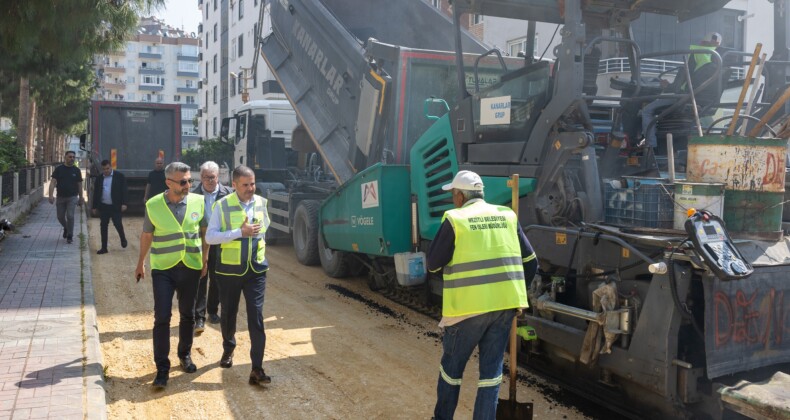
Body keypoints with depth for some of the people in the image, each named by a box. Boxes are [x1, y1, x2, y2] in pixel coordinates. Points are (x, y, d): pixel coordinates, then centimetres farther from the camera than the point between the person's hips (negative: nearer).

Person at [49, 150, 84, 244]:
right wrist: (51, 195, -16)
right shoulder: (59, 169, 1)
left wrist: (81, 198, 8)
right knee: (60, 216, 9)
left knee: (70, 216, -10)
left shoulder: (76, 170, 3)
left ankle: (70, 236, 2)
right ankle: (66, 228, 39)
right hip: (60, 197, 1)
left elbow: (79, 184, 8)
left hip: (72, 197, -1)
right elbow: (53, 182, -4)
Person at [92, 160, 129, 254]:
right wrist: (94, 207, 11)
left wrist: (123, 203, -12)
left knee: (117, 224, -5)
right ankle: (104, 247, 12)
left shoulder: (119, 176, -3)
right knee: (103, 226, 5)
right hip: (103, 206, 4)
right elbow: (96, 193, 12)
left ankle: (123, 239, 25)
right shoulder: (99, 178, 8)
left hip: (115, 206, -4)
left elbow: (123, 190, -4)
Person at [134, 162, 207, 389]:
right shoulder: (153, 205, -6)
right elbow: (146, 235, 6)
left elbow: (204, 231, 8)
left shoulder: (198, 202, -3)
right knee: (162, 318, -4)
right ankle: (162, 368, 5)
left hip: (191, 267, 2)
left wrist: (205, 260, 10)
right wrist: (141, 263, 14)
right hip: (162, 268, -2)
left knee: (187, 315, 14)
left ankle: (185, 355, 33)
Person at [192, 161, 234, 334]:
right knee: (200, 280, 2)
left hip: (220, 243, 1)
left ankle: (213, 311, 32)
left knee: (216, 280, 15)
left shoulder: (227, 193, -4)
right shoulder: (194, 194, -4)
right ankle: (199, 317, 6)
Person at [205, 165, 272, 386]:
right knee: (228, 314, 15)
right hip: (229, 270, -1)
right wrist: (240, 232, -23)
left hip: (256, 270, 1)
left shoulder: (261, 203, 1)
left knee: (256, 317, -6)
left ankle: (257, 369, -4)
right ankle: (228, 349, 43)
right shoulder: (222, 205, -10)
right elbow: (210, 237, -16)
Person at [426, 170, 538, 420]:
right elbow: (531, 263, 13)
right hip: (504, 302, 4)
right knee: (492, 367, 12)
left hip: (470, 304, -4)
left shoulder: (455, 220, -6)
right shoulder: (507, 216, 9)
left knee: (452, 363, 15)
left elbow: (433, 264, -2)